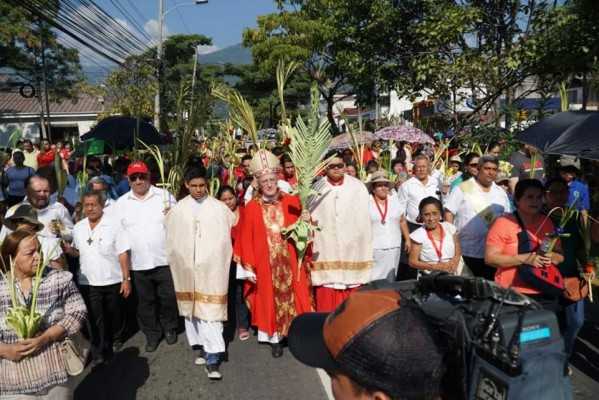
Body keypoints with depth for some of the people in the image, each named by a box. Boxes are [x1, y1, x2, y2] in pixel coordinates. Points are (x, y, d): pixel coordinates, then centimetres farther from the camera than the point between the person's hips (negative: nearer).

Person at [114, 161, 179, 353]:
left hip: (164, 258, -2)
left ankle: (169, 327, 32)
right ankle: (152, 334, 31)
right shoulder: (121, 203, 5)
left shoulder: (165, 196, 0)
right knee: (145, 301, 13)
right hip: (138, 263, 2)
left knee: (168, 297, 8)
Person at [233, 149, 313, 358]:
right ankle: (275, 338, 24)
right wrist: (248, 268, -3)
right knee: (270, 299, 9)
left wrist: (305, 222, -17)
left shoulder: (291, 202, -1)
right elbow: (246, 240, -1)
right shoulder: (251, 208, -2)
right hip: (265, 265, 0)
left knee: (292, 295, 6)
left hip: (289, 263, 0)